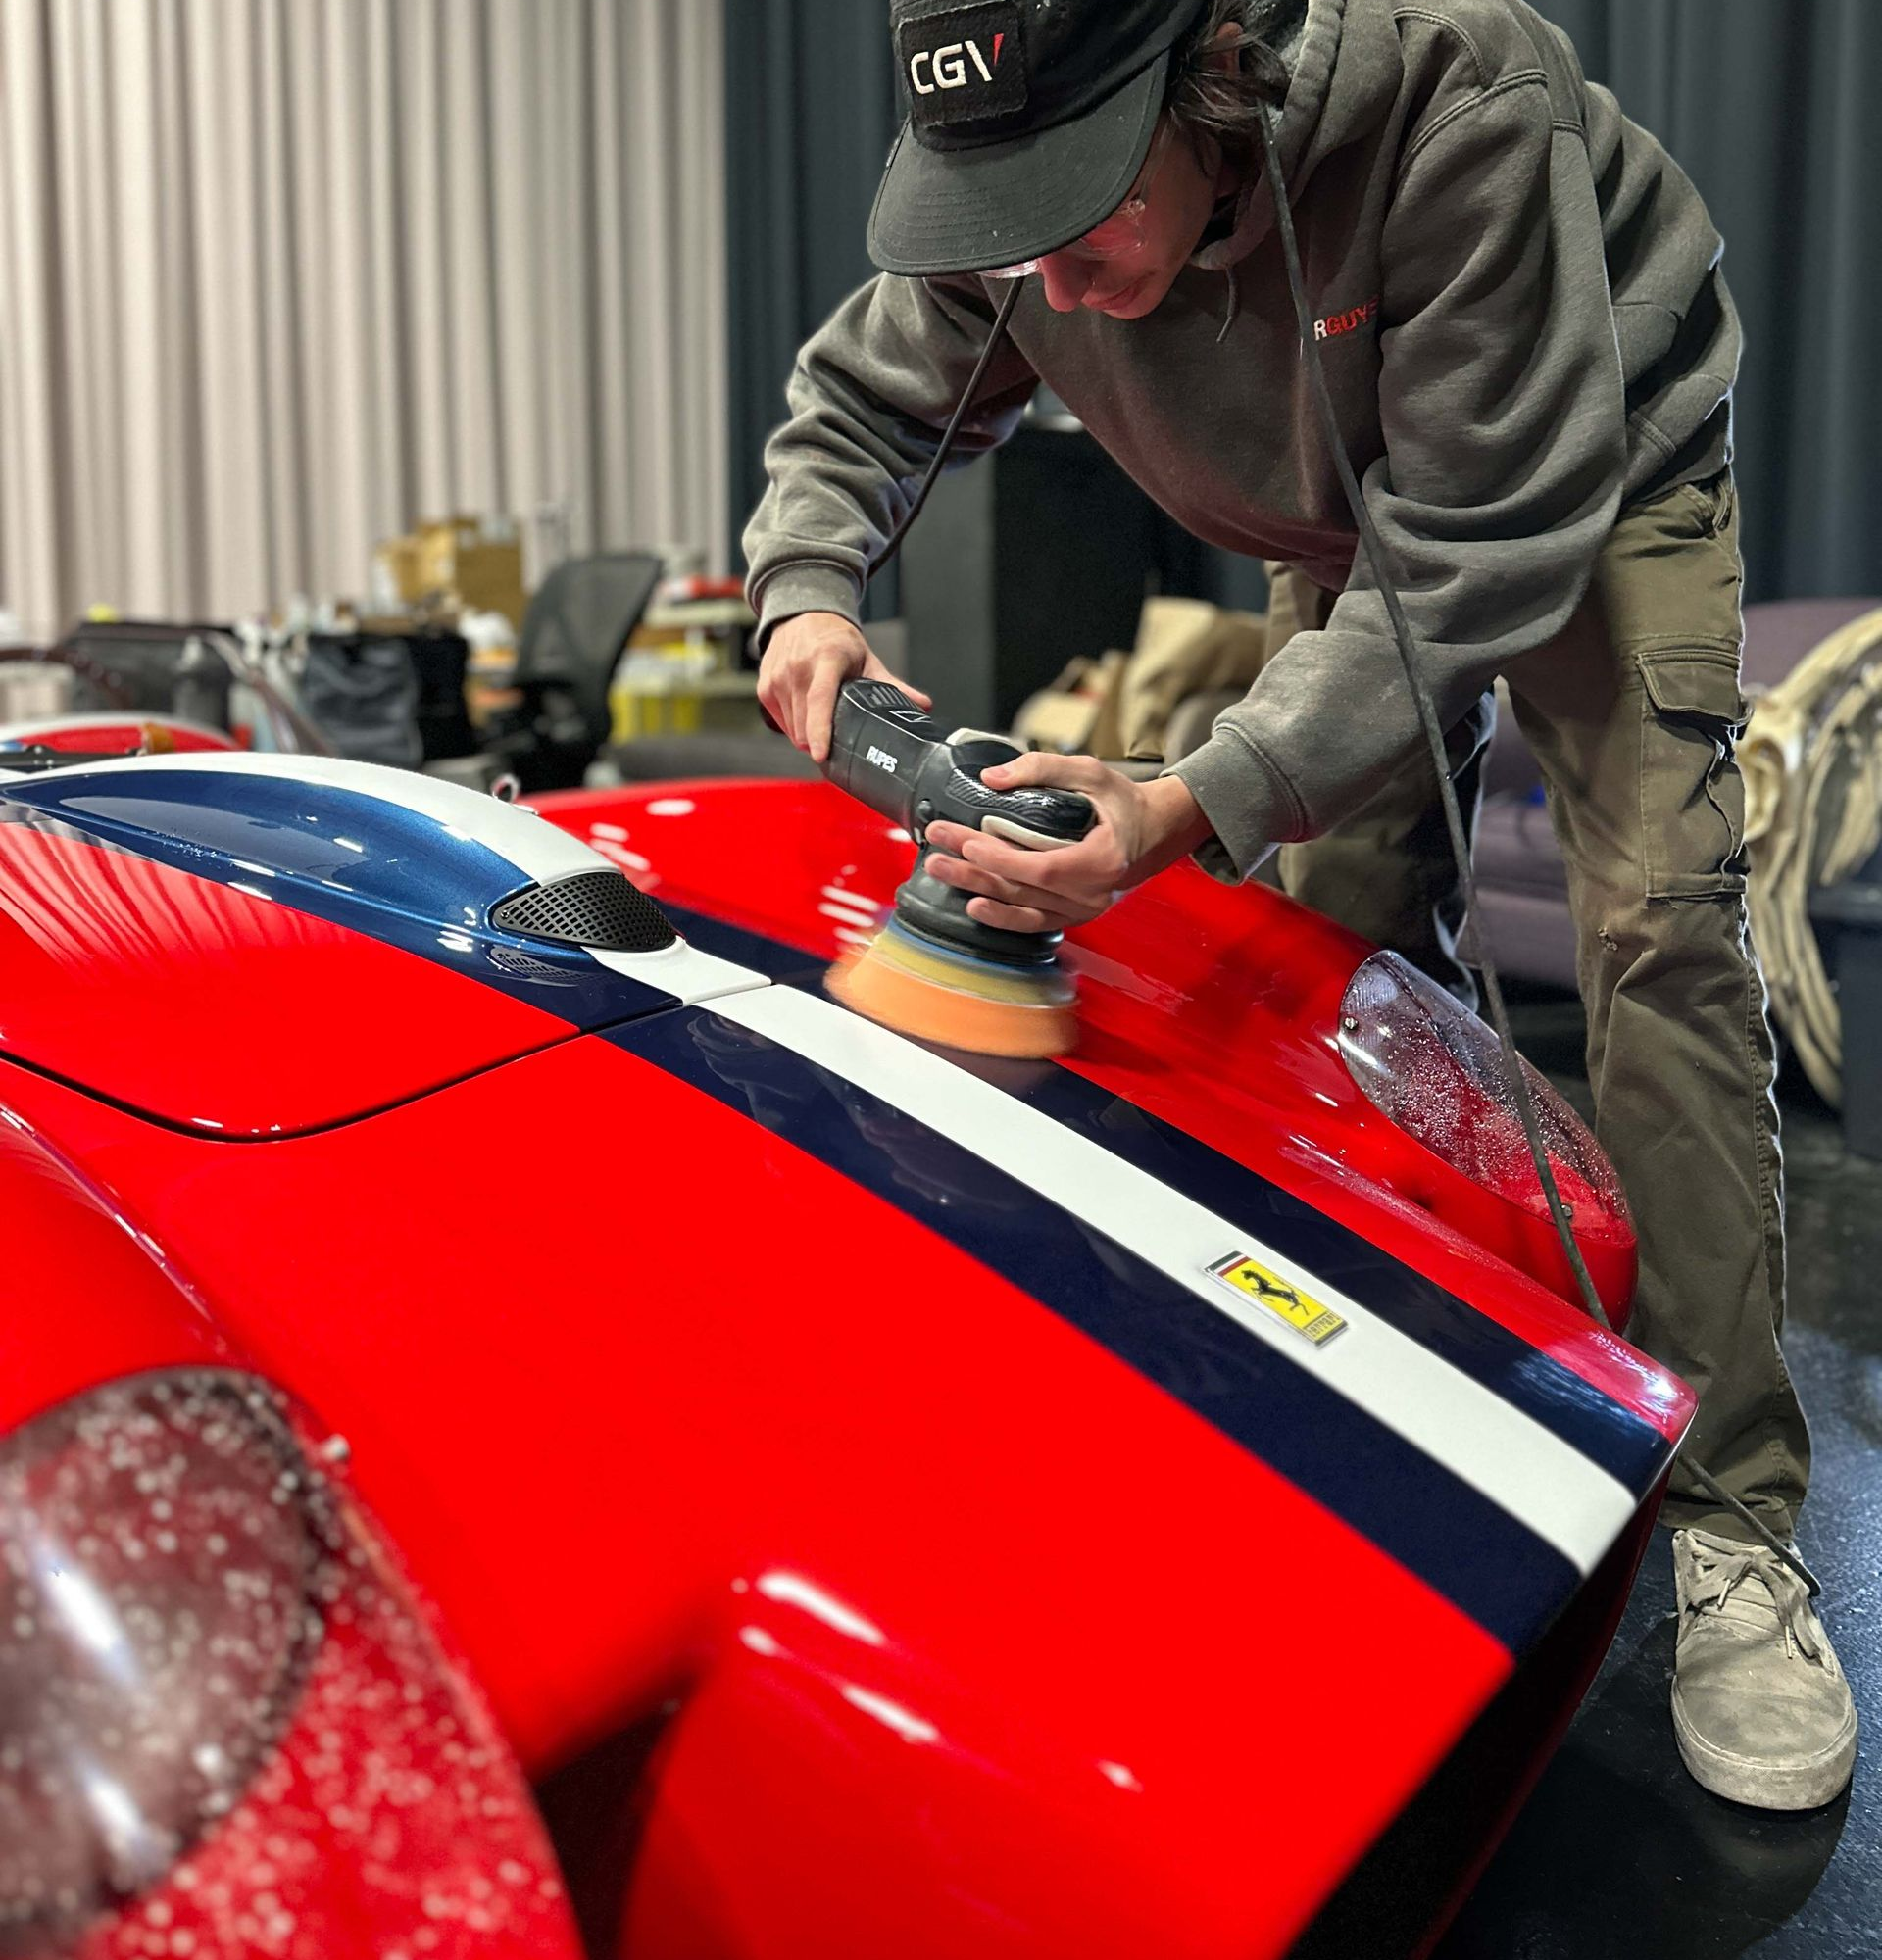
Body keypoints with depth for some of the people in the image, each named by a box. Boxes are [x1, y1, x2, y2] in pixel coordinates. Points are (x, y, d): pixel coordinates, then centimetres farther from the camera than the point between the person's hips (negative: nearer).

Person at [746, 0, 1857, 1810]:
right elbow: (857, 398, -6)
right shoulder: (1014, 191, -23)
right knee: (1362, 928, -4)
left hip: (1607, 480, -5)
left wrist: (1200, 812, -50)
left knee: (1658, 931, -18)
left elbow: (1485, 548, -39)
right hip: (1345, 525, 5)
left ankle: (1730, 1527, -12)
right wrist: (809, 590, -28)